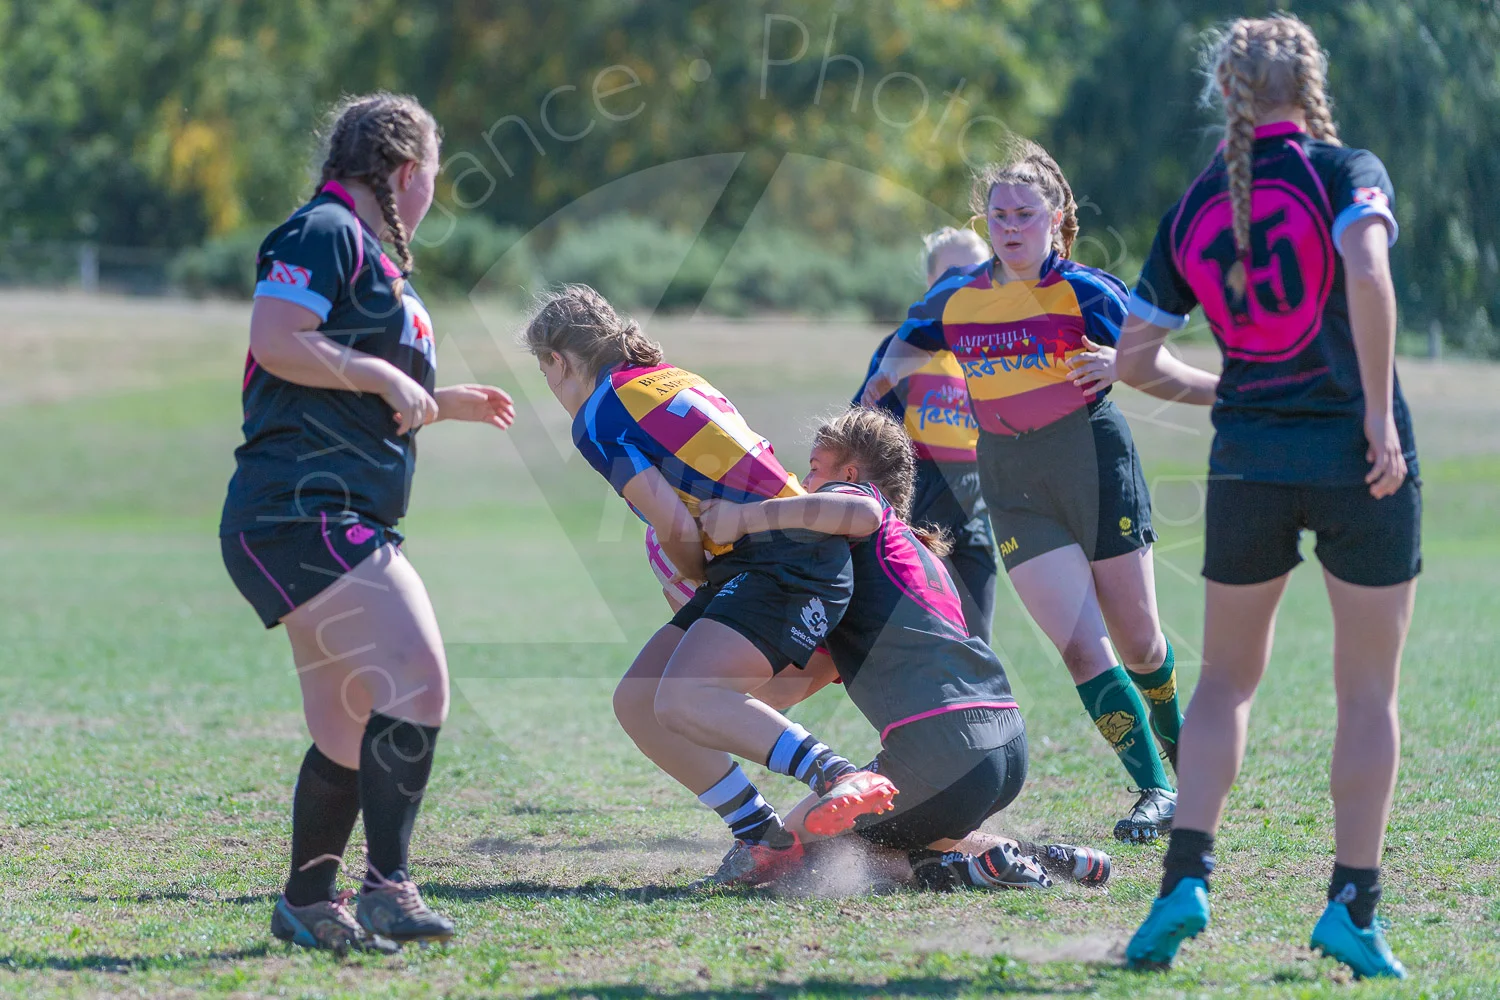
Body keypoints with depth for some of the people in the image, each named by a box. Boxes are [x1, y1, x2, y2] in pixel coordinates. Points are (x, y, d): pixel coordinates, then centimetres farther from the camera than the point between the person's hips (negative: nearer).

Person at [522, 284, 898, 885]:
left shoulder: (596, 418, -6)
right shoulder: (675, 379, 22)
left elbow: (677, 527, -12)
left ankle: (839, 778, -36)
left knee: (683, 700, -27)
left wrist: (696, 580, 9)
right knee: (637, 703, 7)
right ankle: (764, 838, 4)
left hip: (786, 564, -10)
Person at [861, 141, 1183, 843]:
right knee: (1083, 648, -11)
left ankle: (1179, 749, 38)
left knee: (1137, 642, 8)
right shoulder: (955, 298, 2)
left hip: (1094, 464, -2)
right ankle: (1154, 789, -4)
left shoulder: (1085, 291, -9)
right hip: (1011, 488, 2)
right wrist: (885, 380, 1)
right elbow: (907, 347, 20)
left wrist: (1118, 363, -33)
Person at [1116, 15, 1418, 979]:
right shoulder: (1346, 170, -3)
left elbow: (1134, 356, 9)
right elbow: (1366, 269, -24)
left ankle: (1187, 874, 0)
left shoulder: (1195, 206, 9)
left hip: (1248, 465, 3)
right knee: (1369, 692, 7)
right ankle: (1353, 907, 4)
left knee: (1226, 680, 16)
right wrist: (1380, 413, -18)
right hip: (1360, 464, -3)